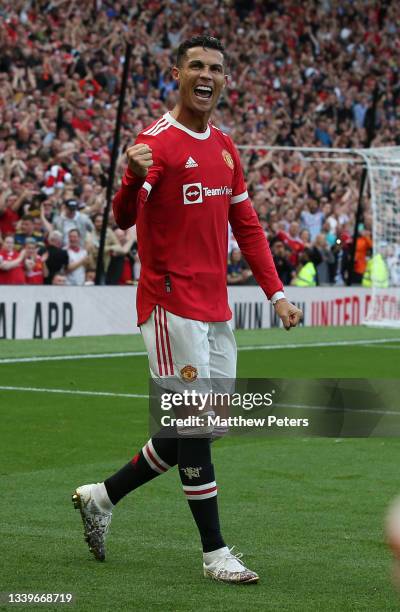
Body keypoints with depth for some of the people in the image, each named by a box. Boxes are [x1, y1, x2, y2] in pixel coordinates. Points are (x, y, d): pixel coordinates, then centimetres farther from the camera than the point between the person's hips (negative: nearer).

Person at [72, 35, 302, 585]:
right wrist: (134, 178, -45)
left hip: (215, 308, 8)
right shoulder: (156, 141, -10)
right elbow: (125, 218, -23)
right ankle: (214, 552, 2)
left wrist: (276, 293, 11)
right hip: (171, 303, -8)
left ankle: (103, 496, 26)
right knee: (196, 426, -6)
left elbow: (247, 226, 19)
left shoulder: (224, 147, 14)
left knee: (199, 429, 11)